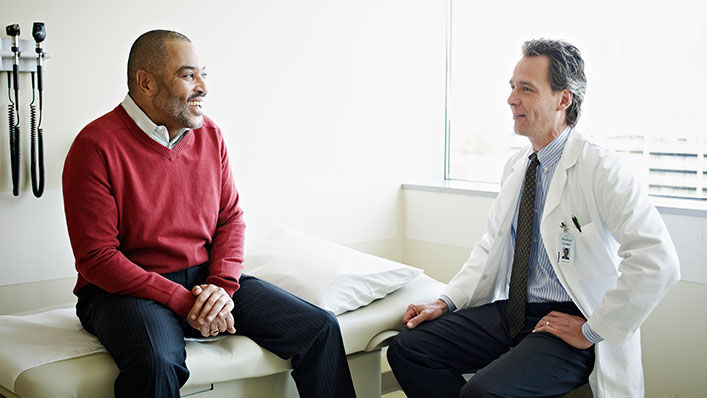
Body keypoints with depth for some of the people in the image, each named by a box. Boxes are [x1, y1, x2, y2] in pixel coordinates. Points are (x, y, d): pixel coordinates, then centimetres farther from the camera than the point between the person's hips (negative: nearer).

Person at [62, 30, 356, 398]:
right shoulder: (97, 147, -12)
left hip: (207, 280, 6)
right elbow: (96, 257, -15)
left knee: (320, 328, -7)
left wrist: (222, 284, -9)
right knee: (156, 364, -40)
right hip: (128, 289, -5)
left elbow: (230, 218, 10)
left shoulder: (209, 135, 7)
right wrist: (182, 302, -20)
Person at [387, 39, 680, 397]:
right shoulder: (515, 166, 11)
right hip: (509, 311, 7)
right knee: (406, 349, -7)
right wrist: (447, 302, 5)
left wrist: (592, 330, -18)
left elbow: (658, 261, -24)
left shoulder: (600, 170, -15)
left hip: (567, 323, -7)